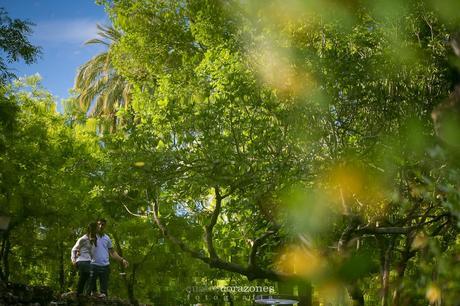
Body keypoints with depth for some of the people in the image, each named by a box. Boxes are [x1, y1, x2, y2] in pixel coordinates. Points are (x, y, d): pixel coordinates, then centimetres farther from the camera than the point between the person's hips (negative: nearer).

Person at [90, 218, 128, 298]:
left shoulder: (107, 238, 15)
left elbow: (112, 252, 18)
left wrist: (122, 260, 8)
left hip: (105, 265, 3)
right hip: (94, 264, -3)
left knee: (104, 287, 3)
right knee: (92, 283, 1)